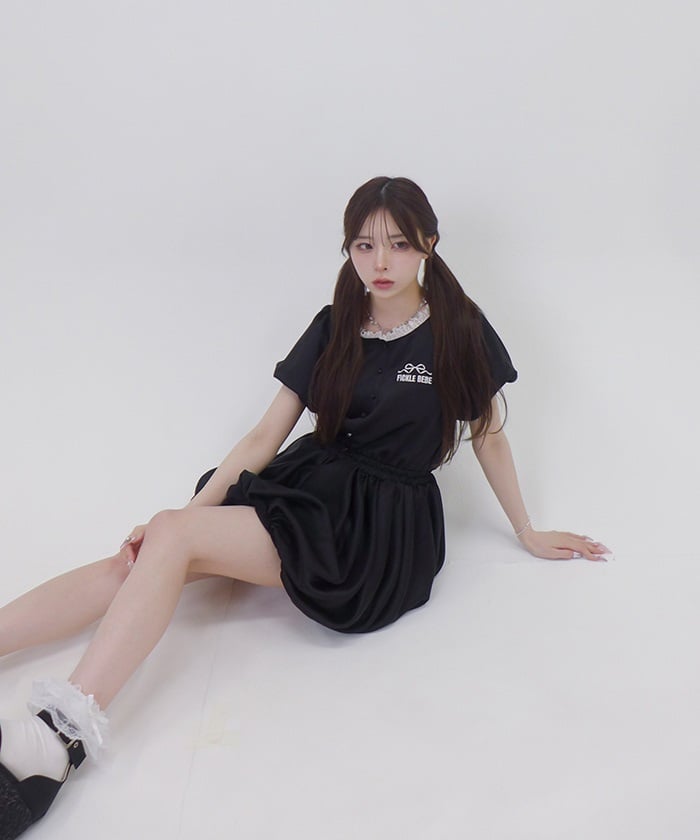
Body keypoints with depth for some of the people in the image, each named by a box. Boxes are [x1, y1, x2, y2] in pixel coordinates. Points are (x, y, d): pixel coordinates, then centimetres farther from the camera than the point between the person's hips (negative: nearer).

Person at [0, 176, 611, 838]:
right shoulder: (333, 328, 9)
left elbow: (488, 436, 10)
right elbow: (265, 436, 7)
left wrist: (528, 534, 18)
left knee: (173, 539, -25)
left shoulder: (458, 330, -1)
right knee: (138, 562, -16)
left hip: (385, 524, -5)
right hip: (310, 483, 5)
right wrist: (193, 512, -3)